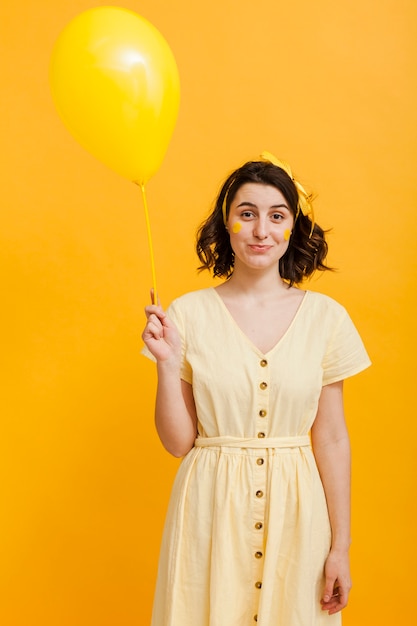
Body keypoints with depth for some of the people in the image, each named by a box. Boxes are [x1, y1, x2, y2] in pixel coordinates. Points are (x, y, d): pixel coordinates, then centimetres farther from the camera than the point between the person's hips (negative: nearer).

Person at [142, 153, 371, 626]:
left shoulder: (325, 317, -3)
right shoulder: (188, 314, -6)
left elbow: (332, 439, 0)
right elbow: (178, 441, -2)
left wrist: (340, 546, 1)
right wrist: (167, 363, -16)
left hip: (295, 513, 1)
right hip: (213, 511, -1)